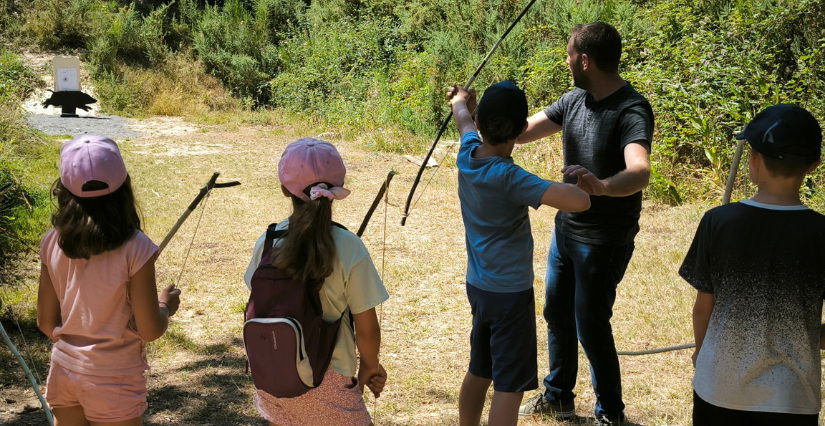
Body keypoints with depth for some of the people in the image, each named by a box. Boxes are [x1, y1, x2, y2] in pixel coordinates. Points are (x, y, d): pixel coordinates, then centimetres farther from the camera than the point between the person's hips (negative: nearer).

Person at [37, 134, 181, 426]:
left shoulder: (52, 243, -7)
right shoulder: (135, 249, -20)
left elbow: (47, 323, 1)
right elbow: (149, 330, -15)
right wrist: (166, 305, 5)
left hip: (64, 372, 4)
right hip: (113, 380, -4)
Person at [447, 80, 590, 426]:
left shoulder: (467, 154, -6)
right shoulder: (508, 177, -26)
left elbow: (464, 118, 20)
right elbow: (579, 202, -35)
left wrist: (460, 100, 42)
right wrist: (579, 184, -11)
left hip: (477, 286, 8)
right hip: (510, 293, -8)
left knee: (478, 371, 22)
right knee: (509, 385, -1)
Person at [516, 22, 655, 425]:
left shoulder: (631, 111, -24)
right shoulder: (574, 100, 0)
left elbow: (639, 173, -41)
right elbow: (523, 131, 7)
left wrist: (602, 186, -61)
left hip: (604, 240, -8)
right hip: (566, 227, 8)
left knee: (590, 327, 0)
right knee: (556, 313, 20)